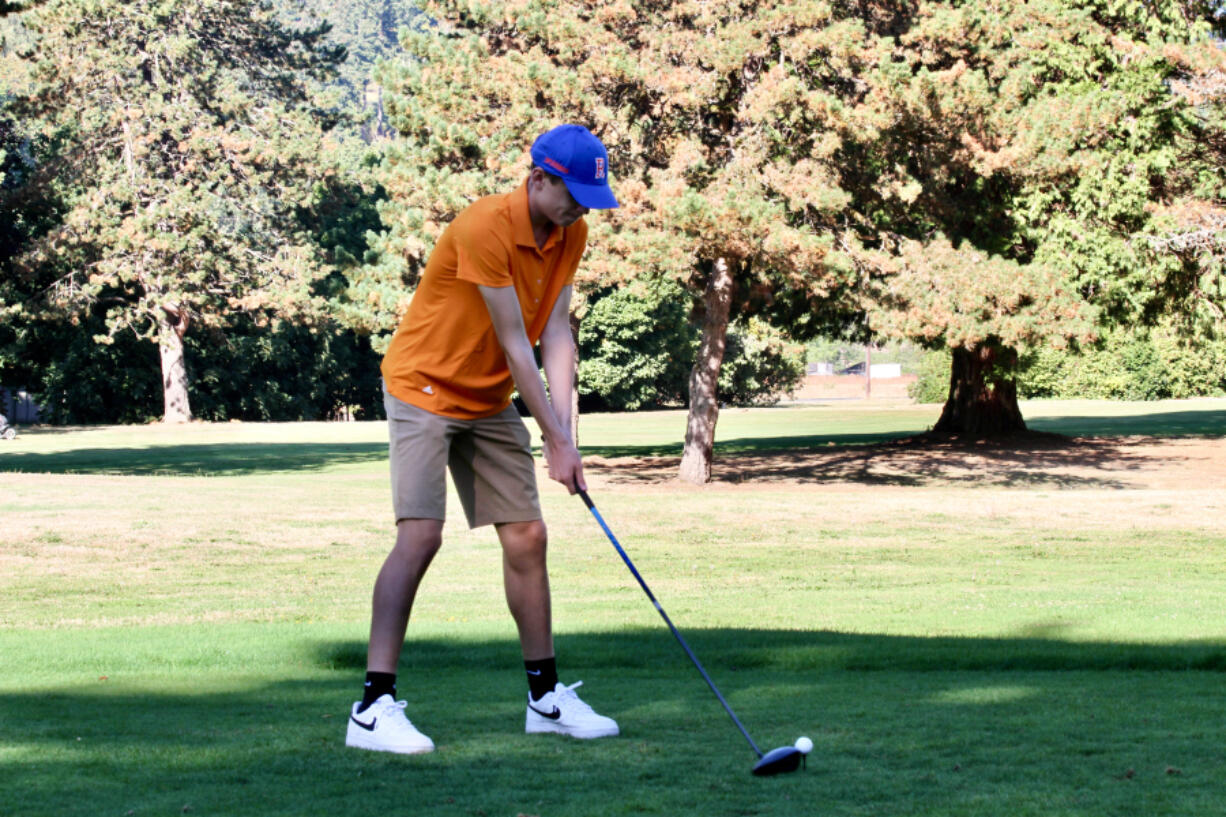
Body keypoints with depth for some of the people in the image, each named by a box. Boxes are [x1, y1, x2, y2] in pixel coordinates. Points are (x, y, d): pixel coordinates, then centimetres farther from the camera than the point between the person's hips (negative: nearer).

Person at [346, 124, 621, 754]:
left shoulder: (572, 235, -1)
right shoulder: (485, 228, -26)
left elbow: (556, 334, -4)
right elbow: (514, 345, -23)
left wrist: (564, 429, -16)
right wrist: (555, 441, -20)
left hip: (489, 402, 8)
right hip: (425, 389, -8)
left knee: (527, 536, 6)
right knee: (420, 535, -18)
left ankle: (546, 697, 16)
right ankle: (374, 707, -21)